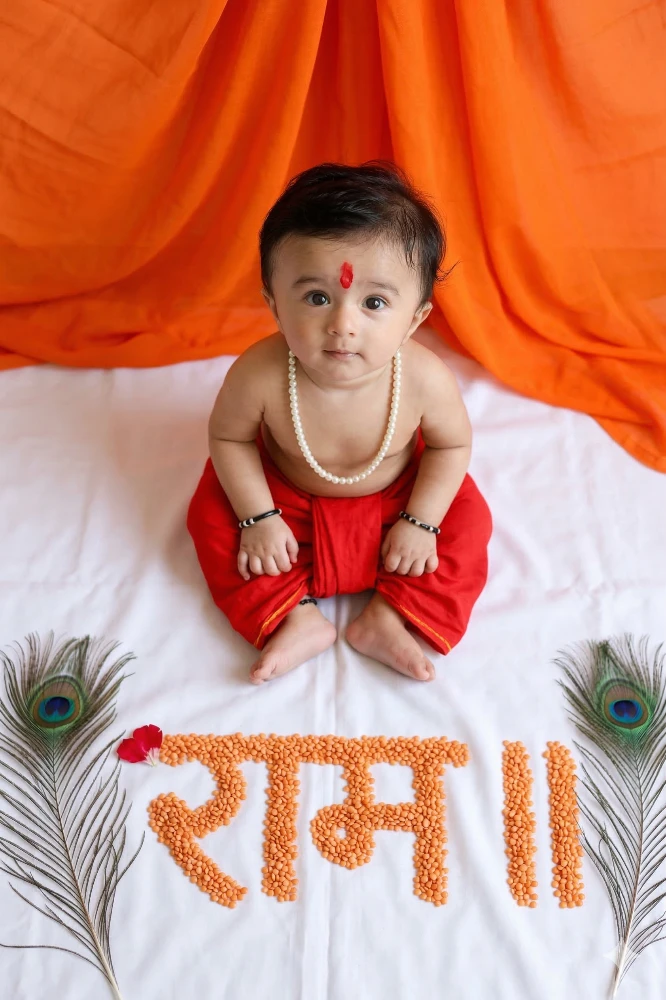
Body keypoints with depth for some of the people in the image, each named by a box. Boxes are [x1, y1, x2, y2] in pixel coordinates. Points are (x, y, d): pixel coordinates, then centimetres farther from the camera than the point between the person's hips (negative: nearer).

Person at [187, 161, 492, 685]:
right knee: (212, 515, -13)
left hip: (395, 497, 0)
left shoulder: (426, 379, -33)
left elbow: (452, 444, -12)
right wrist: (258, 517, -19)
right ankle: (297, 618, -10)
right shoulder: (259, 374, -35)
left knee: (467, 520, -12)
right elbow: (229, 436, -15)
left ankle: (387, 617, -7)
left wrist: (421, 522, -17)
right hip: (286, 495, 0)